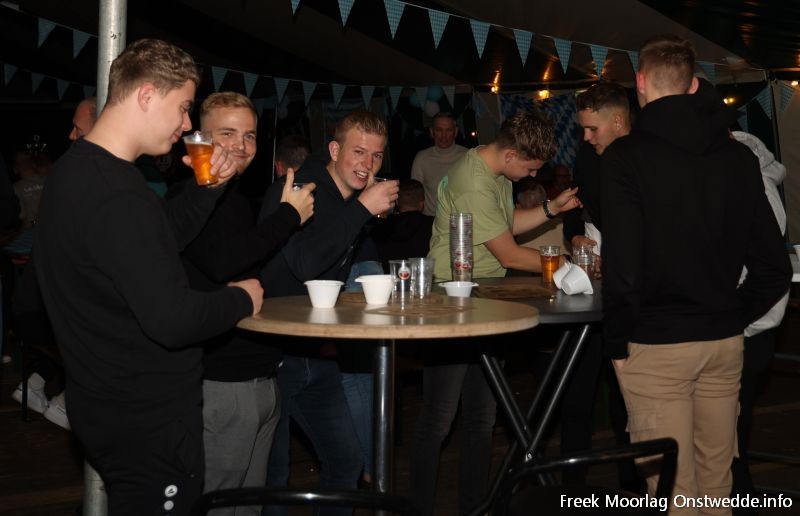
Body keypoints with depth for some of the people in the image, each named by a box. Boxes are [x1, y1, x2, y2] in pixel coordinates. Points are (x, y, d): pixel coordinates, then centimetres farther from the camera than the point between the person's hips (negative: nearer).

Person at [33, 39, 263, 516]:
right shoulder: (115, 198, -27)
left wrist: (209, 188, 5)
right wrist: (241, 298, -13)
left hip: (116, 406, 10)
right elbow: (173, 320, -31)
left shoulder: (79, 168, 7)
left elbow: (163, 236, 20)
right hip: (149, 423, -10)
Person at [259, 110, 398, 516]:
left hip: (316, 356, 8)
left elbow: (368, 262, 26)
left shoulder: (351, 206, 10)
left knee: (346, 462, 15)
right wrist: (362, 208, -26)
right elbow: (304, 262, -30)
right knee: (271, 474, 0)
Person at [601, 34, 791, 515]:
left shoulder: (626, 156, -11)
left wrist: (618, 342, -6)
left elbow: (622, 266, -18)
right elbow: (775, 266, 4)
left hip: (656, 346, -5)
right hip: (725, 341, 5)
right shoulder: (739, 156, 4)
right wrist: (734, 317, 14)